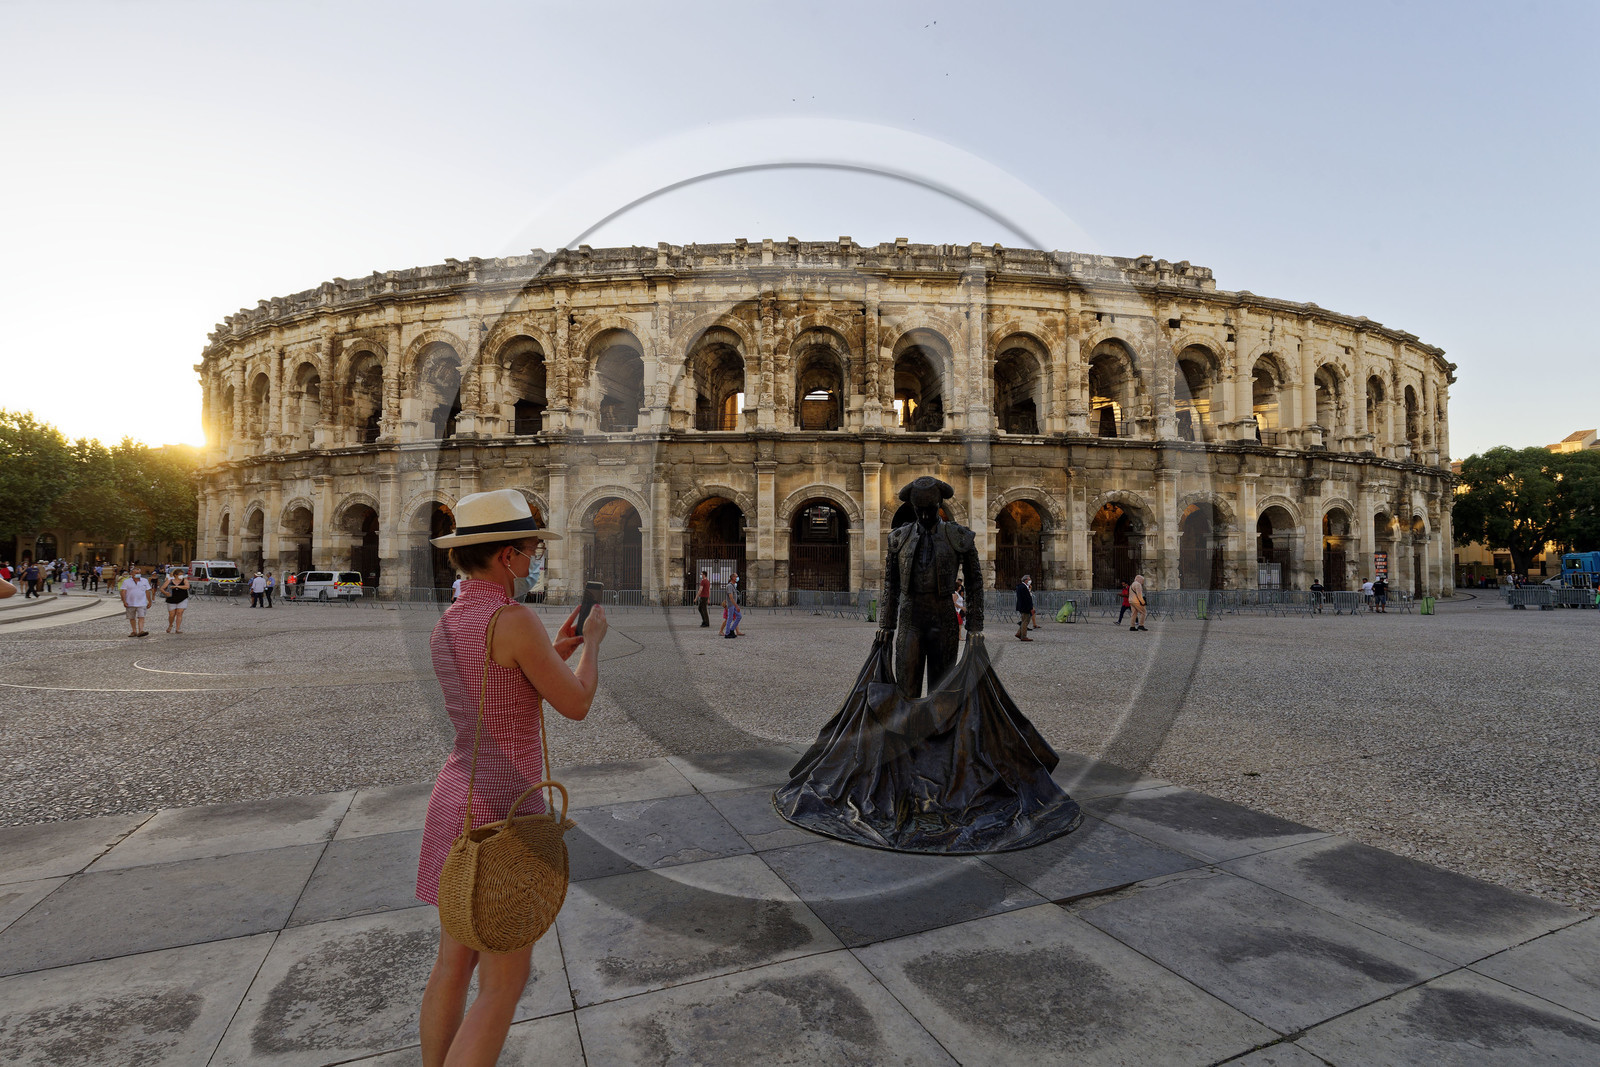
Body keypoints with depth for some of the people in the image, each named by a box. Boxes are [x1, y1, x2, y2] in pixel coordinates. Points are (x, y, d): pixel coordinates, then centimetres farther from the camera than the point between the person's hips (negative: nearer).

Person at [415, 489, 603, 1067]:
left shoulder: (445, 629, 6)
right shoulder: (515, 619, -23)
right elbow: (576, 706, -14)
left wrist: (553, 654, 16)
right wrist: (592, 641, 2)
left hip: (460, 797, 9)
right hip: (501, 812, -9)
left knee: (456, 961, 21)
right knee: (504, 984, 5)